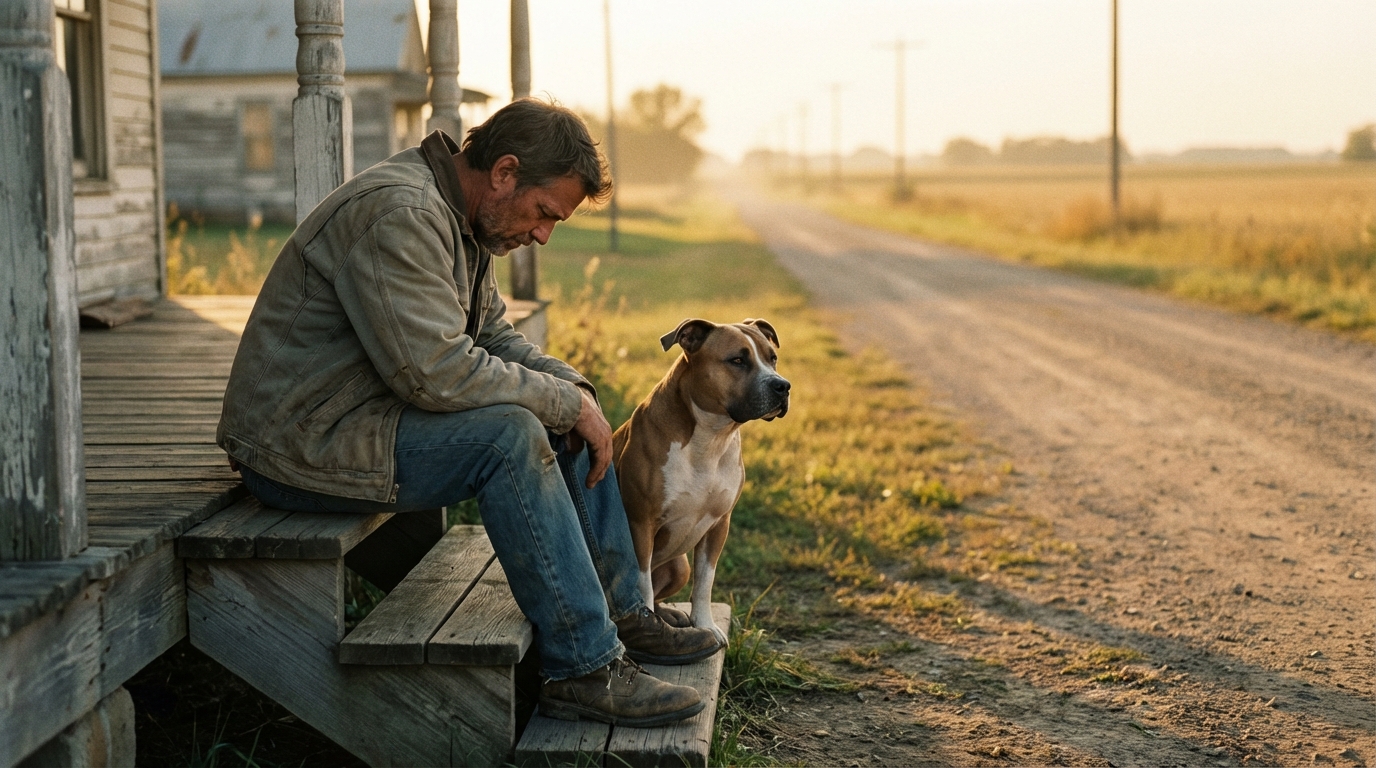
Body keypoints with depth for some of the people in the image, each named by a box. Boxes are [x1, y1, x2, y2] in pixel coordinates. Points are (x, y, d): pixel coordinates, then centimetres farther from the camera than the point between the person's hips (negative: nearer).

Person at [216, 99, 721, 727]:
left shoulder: (465, 222, 9)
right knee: (509, 435, -28)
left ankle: (620, 612, 14)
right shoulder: (400, 214, -24)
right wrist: (565, 401, -20)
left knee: (566, 413, 7)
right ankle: (584, 669, -22)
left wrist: (571, 387, -2)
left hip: (369, 416, 10)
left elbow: (493, 336, 17)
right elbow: (435, 370, -31)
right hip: (301, 448, -10)